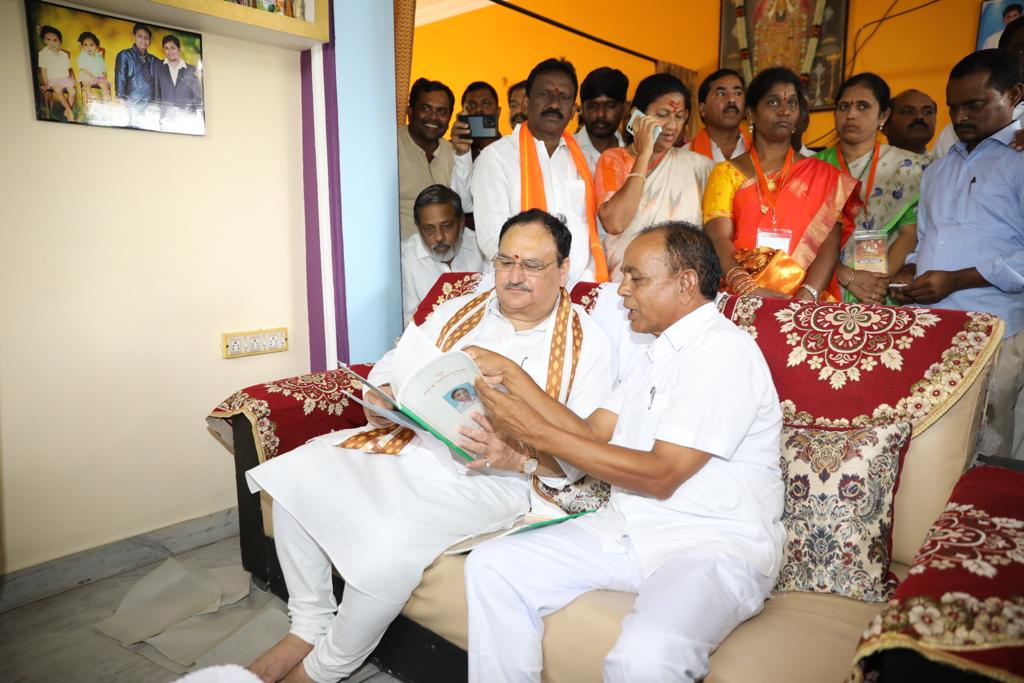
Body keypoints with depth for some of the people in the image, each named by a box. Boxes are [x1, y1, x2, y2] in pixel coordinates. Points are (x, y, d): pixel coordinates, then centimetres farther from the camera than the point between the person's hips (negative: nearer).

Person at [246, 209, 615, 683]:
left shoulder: (586, 343, -2)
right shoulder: (459, 311, 13)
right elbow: (389, 372, 13)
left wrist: (514, 454, -27)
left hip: (487, 478, -5)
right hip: (409, 443, 6)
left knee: (390, 543, -29)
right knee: (295, 474, -10)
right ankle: (308, 626, 10)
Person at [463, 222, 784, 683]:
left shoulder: (724, 351, -13)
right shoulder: (661, 351, 17)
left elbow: (660, 475, -19)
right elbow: (592, 433, 10)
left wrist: (536, 432, -18)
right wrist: (512, 375, 6)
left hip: (714, 546, -8)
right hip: (628, 530, 8)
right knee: (491, 566, -6)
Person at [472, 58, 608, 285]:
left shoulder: (581, 156, 15)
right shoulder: (496, 157, 1)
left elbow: (593, 228, 14)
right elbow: (492, 238, -7)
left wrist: (591, 280, 0)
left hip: (580, 287, 3)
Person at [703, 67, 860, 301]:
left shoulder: (823, 175, 14)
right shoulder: (726, 173, 11)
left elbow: (830, 242, 2)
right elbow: (719, 239, -3)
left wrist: (806, 296, -16)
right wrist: (748, 289, -19)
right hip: (740, 299, -1)